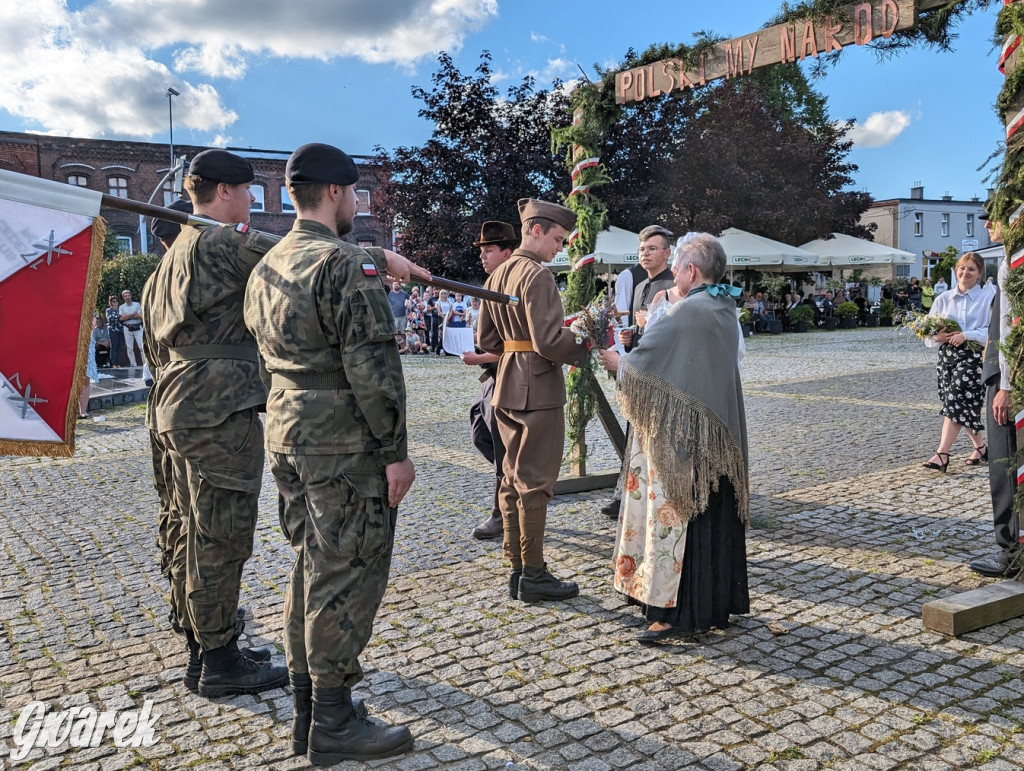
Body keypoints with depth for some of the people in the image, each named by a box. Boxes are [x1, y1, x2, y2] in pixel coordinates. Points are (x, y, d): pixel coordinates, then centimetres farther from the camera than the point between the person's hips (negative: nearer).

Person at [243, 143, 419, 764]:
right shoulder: (349, 265, -16)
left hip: (287, 436, 9)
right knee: (346, 575, 0)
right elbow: (372, 368, -20)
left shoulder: (267, 266, 12)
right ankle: (334, 726, 12)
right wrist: (396, 451, -15)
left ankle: (307, 711, 29)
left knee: (311, 567, 17)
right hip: (345, 446, -9)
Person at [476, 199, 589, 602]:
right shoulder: (538, 275, -15)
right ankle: (533, 575, 8)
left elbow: (485, 338, 16)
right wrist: (586, 343, -8)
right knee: (535, 483, -1)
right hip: (538, 390, -9)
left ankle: (517, 568, 22)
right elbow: (550, 340, -22)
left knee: (513, 480, 13)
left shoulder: (497, 275, 13)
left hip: (506, 388, 9)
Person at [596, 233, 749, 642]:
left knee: (677, 515, -2)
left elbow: (643, 362, -14)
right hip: (719, 435, 9)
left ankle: (679, 612, 5)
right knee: (715, 516, 15)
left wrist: (616, 361, 6)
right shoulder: (726, 311, 10)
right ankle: (717, 602, 26)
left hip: (682, 433, -9)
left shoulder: (687, 311, -18)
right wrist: (632, 356, 16)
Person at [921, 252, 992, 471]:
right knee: (966, 405, 11)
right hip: (947, 355, 5)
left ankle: (942, 454, -17)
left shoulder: (987, 298, -2)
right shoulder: (943, 299, 10)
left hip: (973, 356, -5)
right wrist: (937, 337, -12)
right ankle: (980, 448, 29)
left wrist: (966, 335, -22)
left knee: (956, 401, -14)